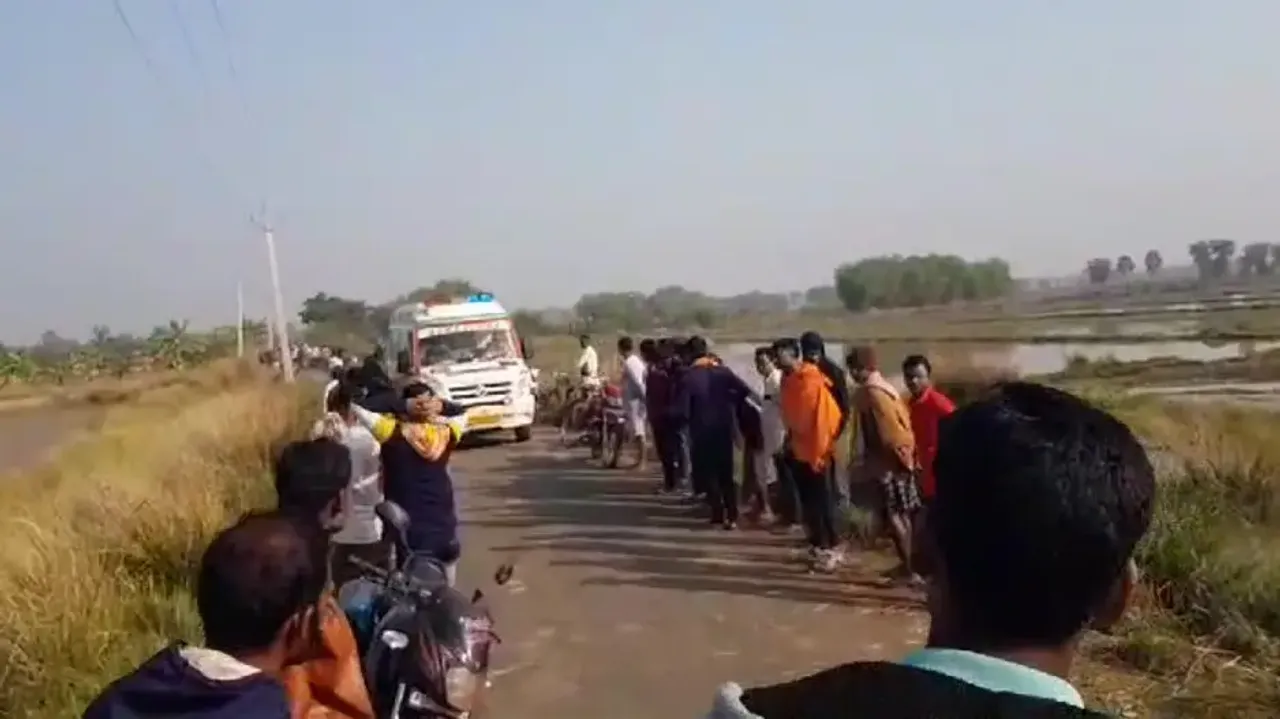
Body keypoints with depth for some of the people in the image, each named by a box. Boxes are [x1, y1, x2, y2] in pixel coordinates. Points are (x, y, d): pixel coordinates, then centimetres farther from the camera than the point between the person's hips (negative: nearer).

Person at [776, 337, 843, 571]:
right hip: (797, 449, 7)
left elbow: (824, 418, -16)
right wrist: (789, 440, 10)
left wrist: (819, 453, -16)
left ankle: (831, 548, 3)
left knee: (821, 500, -4)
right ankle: (817, 544, 21)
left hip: (814, 451, -7)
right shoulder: (787, 380, 7)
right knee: (808, 500, 12)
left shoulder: (814, 380, -15)